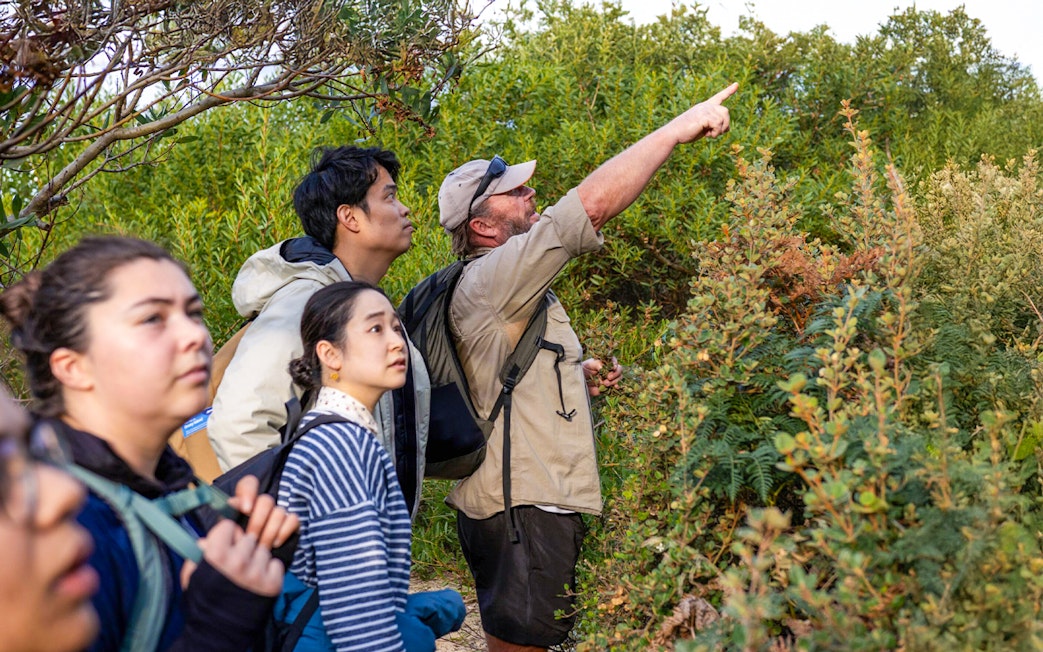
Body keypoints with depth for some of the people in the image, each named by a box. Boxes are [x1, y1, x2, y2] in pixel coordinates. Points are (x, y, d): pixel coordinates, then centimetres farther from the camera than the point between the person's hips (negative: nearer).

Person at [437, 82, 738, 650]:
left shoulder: (503, 290, 18)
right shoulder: (487, 280, -15)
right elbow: (592, 205, -24)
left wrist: (576, 378, 12)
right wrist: (676, 130, -16)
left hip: (524, 503, 11)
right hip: (525, 512, -11)